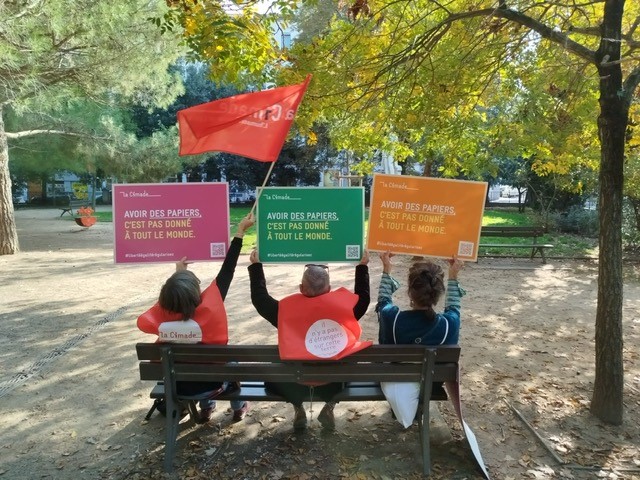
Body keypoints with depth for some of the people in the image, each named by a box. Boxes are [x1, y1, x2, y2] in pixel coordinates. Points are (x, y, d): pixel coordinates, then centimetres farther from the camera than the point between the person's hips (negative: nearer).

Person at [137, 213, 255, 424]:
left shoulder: (161, 318, -28)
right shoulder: (208, 312, -33)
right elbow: (225, 274, -25)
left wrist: (178, 275, -2)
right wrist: (240, 231, -17)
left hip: (176, 385, 2)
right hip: (209, 382, -2)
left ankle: (206, 408, 43)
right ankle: (238, 407, 43)